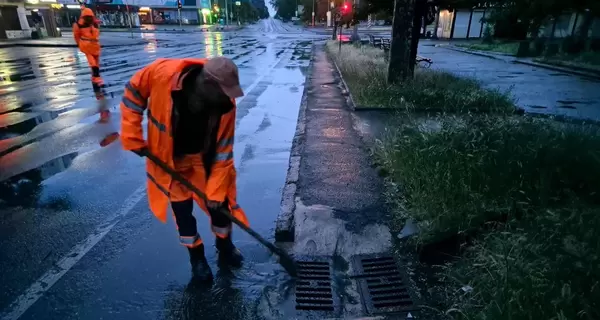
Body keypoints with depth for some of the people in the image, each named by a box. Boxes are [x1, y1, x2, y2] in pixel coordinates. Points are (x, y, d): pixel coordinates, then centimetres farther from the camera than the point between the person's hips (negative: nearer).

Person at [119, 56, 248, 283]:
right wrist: (133, 138, -13)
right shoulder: (162, 73, -31)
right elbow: (133, 92, -10)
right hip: (169, 159, -1)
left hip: (206, 158, 1)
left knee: (219, 202, 6)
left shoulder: (226, 105, -26)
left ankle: (225, 247, 34)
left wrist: (216, 192, -19)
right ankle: (196, 257, 27)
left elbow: (223, 152, -18)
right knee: (182, 210, 4)